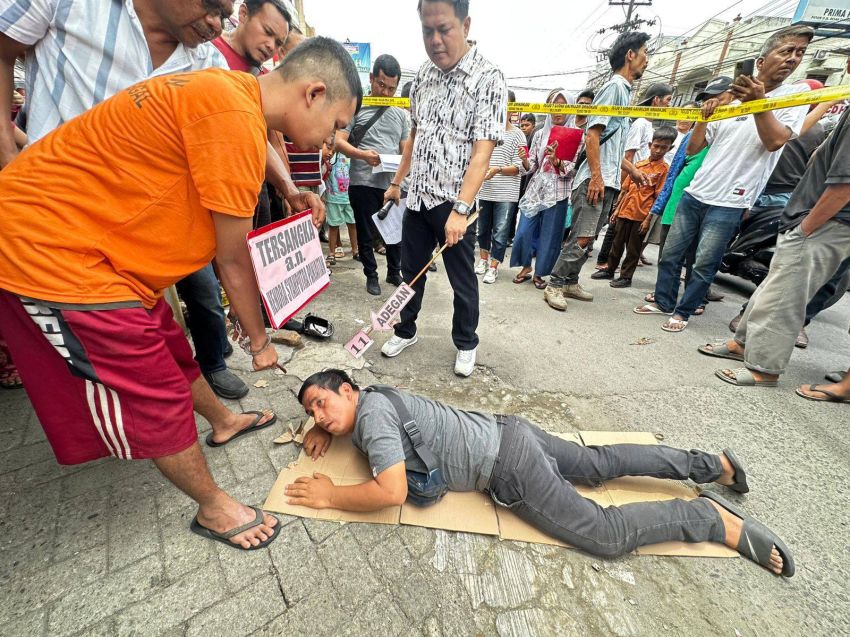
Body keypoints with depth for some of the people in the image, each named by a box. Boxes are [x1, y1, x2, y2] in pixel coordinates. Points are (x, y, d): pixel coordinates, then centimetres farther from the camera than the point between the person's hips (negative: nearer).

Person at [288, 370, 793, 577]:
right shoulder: (372, 397, 11)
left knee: (609, 535, -3)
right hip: (507, 434, 9)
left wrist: (329, 496, -12)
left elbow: (392, 493, -26)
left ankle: (714, 518, 10)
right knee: (600, 464, 20)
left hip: (508, 467, -9)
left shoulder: (371, 412, -18)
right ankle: (709, 464, 32)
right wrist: (326, 432, 18)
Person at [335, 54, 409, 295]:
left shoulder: (401, 113, 13)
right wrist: (362, 154, -21)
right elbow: (339, 141, -4)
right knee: (367, 234, 6)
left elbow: (406, 149, 14)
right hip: (363, 184, -3)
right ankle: (371, 275, 22)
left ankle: (394, 272, 29)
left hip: (392, 184, 3)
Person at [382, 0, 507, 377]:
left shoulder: (488, 80, -9)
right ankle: (405, 331, 33)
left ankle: (466, 344, 26)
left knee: (462, 281, 5)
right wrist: (397, 181, 18)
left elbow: (481, 153, -18)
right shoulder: (423, 76, 10)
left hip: (454, 202, -5)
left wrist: (460, 209, -28)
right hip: (416, 197, 6)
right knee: (411, 271, 13)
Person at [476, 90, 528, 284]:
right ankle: (483, 259, 31)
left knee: (500, 231, -2)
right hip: (484, 190, 4)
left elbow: (519, 167, -7)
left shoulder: (517, 134, -2)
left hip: (506, 193, -3)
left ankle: (493, 267, 8)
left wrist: (498, 170, -21)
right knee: (483, 228, 13)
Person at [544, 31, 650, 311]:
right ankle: (554, 285, -8)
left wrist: (632, 170, 28)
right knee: (582, 238, -14)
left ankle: (570, 282, 15)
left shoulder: (625, 91, 26)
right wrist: (596, 176, -22)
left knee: (586, 238, 8)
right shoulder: (614, 87, -3)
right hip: (596, 179, -9)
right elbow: (593, 134, -14)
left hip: (609, 181, 9)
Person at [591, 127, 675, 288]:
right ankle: (609, 270, 27)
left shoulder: (664, 169, -4)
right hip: (625, 212, 4)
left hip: (642, 216, -4)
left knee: (633, 249, 5)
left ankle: (626, 277, 15)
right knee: (617, 243, 14)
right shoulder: (638, 164, 9)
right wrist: (617, 209, 9)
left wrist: (649, 218, -14)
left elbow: (659, 197, -8)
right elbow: (626, 189, 12)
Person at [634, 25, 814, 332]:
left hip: (729, 204, -4)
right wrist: (705, 116, -2)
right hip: (694, 194, 4)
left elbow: (775, 141, -12)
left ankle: (683, 311, 10)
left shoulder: (797, 94, 4)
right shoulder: (729, 101, 14)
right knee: (670, 254, 7)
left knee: (704, 265, -4)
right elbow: (692, 148, 13)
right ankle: (664, 302, 21)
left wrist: (758, 101, -20)